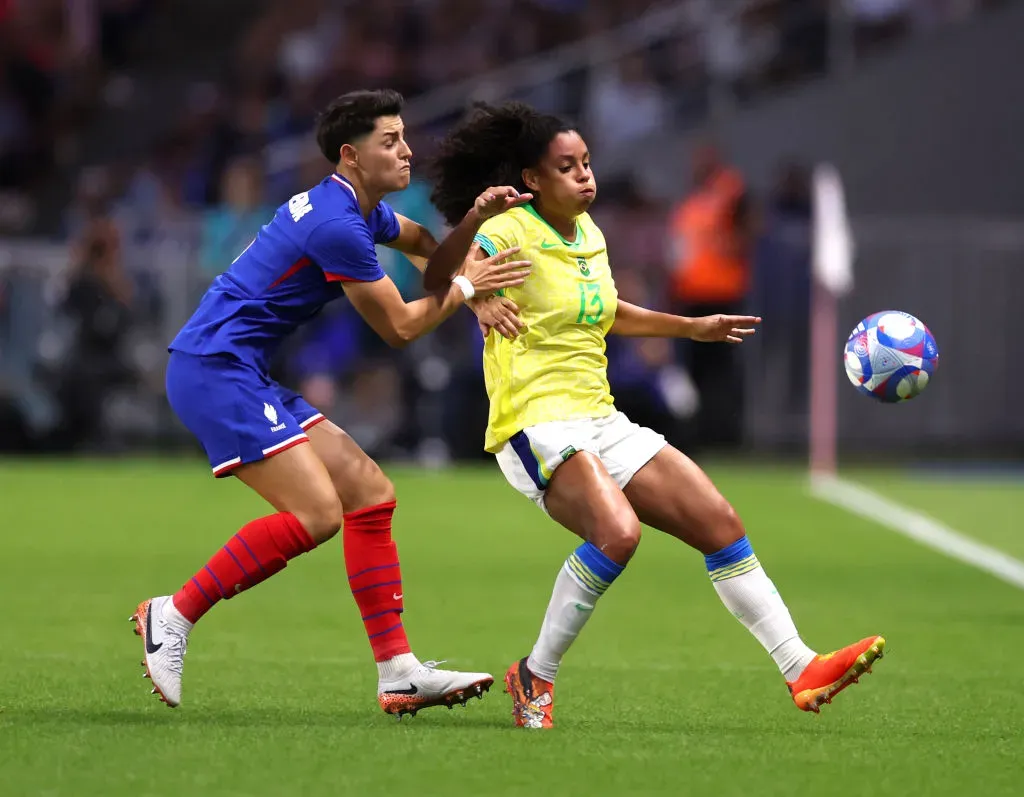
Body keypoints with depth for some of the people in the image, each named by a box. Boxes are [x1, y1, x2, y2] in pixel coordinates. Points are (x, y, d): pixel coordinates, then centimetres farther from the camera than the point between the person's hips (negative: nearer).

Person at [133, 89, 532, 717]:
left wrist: (474, 218, 2)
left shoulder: (362, 211, 14)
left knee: (370, 492, 6)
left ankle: (398, 672, 5)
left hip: (245, 376, 11)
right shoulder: (336, 225, -17)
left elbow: (431, 259, 21)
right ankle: (175, 615, -10)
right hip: (215, 368, -11)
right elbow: (400, 326, -10)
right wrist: (465, 287, 3)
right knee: (317, 512, -19)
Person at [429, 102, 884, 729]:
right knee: (617, 532, -32)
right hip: (538, 424, -8)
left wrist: (693, 328, 34)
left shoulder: (587, 232, 14)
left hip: (601, 422, 8)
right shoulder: (511, 232, -10)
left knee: (721, 524, 1)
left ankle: (802, 671, 7)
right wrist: (478, 295, -46)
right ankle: (535, 677, -15)